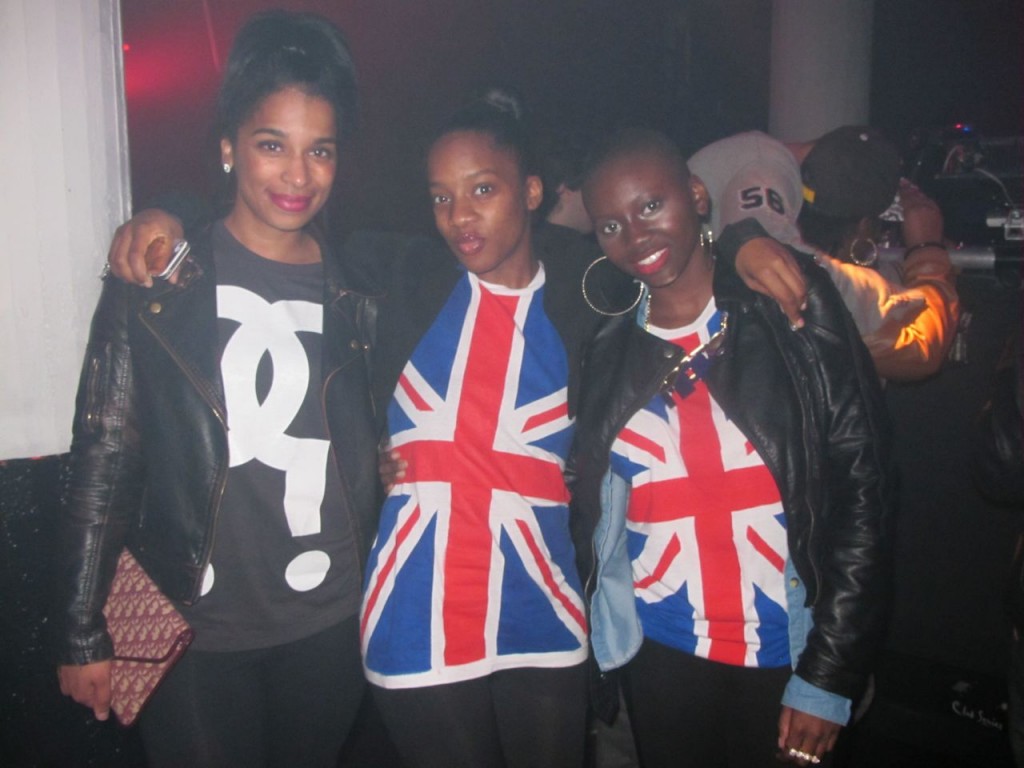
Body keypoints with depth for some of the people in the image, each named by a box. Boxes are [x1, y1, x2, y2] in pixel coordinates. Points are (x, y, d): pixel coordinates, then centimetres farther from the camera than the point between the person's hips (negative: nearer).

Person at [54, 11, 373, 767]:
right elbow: (103, 457, -6)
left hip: (330, 623, 3)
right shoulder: (157, 282, -6)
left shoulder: (353, 292, 3)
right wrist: (84, 633, -6)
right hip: (197, 628, -3)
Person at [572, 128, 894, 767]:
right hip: (659, 654, 2)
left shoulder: (791, 307, -7)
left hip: (790, 654, -2)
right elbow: (594, 509, 8)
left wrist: (828, 676, -10)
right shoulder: (609, 353, 2)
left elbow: (863, 488, -9)